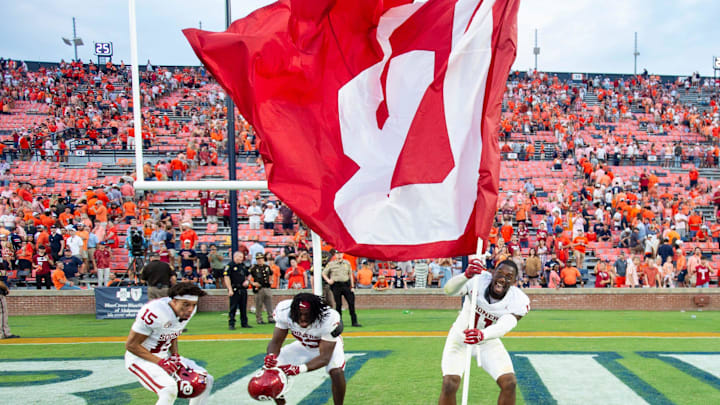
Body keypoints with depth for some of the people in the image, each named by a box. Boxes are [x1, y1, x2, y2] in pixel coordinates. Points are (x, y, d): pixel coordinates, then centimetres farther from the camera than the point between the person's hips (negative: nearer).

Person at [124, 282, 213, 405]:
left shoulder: (188, 310, -5)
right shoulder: (155, 312, -30)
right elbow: (131, 345, -22)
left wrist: (175, 355, -3)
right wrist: (160, 362, -25)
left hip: (165, 356, 8)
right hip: (140, 358, -8)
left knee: (206, 380, 2)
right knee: (169, 388, -33)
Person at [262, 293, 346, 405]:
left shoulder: (330, 319, -39)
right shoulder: (284, 311, -30)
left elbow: (325, 357, -37)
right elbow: (276, 341, -22)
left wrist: (300, 369, -53)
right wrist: (271, 356, -46)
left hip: (330, 345, -3)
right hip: (303, 345, 3)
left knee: (336, 372, -32)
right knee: (271, 370, -10)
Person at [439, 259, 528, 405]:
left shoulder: (519, 301, -20)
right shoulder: (478, 279, -25)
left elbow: (503, 326, -37)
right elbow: (449, 290, -44)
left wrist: (483, 335, -59)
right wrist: (466, 275, -65)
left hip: (488, 341, 2)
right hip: (460, 337, -2)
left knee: (509, 384, -8)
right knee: (449, 385, -19)